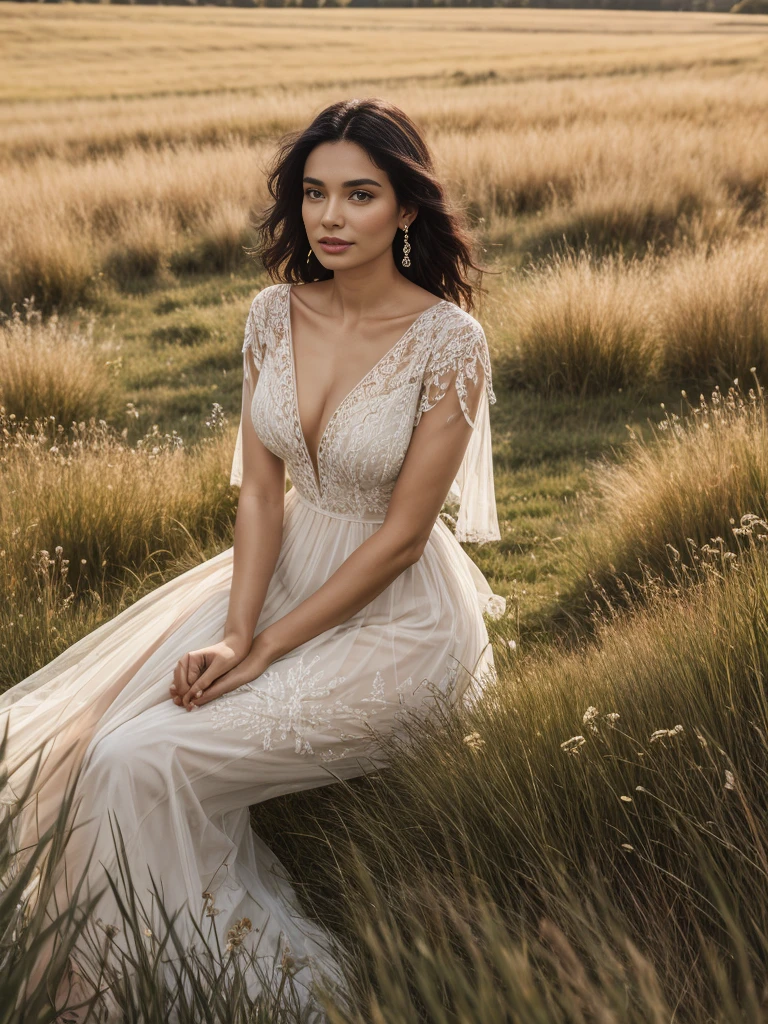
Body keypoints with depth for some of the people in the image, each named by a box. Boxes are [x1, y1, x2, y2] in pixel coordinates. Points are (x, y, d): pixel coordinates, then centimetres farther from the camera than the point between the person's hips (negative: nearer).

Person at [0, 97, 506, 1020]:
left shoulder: (449, 341, -19)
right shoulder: (274, 313, -2)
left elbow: (401, 534, -17)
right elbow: (260, 489, -1)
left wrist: (266, 649, -15)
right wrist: (233, 633, -15)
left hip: (392, 613, -6)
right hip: (284, 571, 6)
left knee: (146, 761, -16)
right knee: (88, 729, -10)